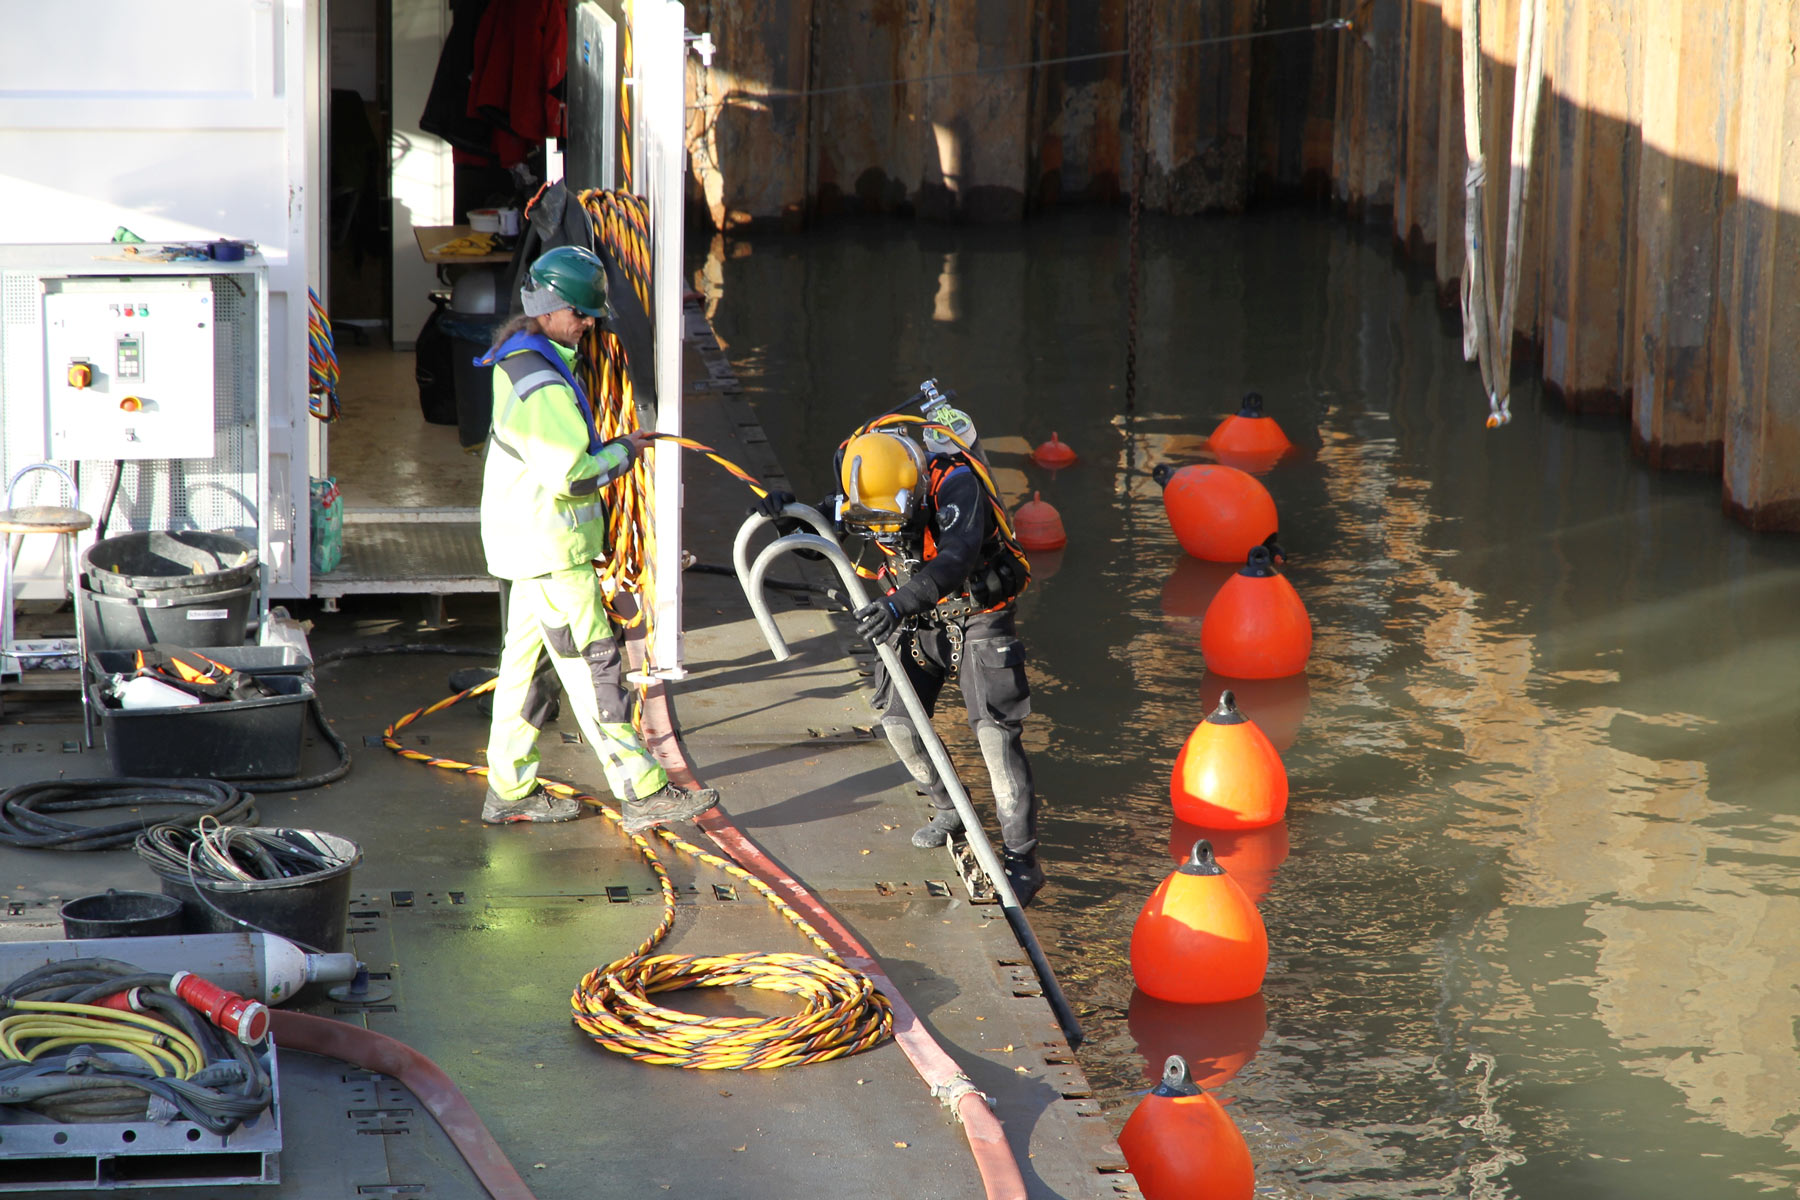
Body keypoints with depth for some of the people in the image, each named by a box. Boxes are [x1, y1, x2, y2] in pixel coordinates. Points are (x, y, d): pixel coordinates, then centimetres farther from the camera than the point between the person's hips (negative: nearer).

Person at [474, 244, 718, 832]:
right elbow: (570, 476, -26)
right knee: (593, 665, -7)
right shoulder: (541, 383, -24)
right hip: (550, 549, -10)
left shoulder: (519, 360, 10)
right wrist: (622, 453, -11)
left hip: (528, 537, 10)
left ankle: (508, 789, 20)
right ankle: (642, 793, -4)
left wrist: (600, 447, 11)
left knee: (527, 657, 14)